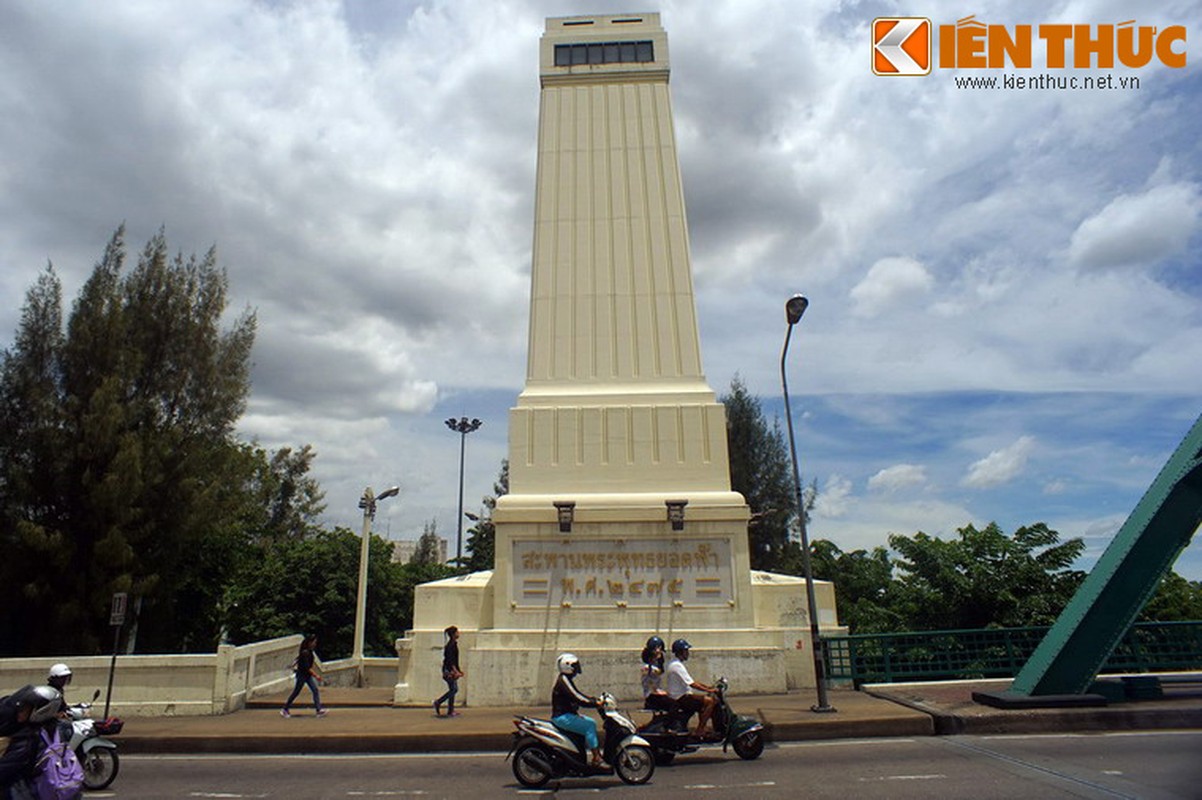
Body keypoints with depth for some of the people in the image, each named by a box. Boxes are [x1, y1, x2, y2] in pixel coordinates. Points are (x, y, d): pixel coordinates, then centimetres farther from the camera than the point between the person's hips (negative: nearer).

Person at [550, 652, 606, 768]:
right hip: (562, 717, -10)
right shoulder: (563, 680, -17)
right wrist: (595, 703, -22)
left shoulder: (567, 679, 16)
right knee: (589, 726, -17)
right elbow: (577, 698, -25)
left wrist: (596, 700, 9)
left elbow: (578, 695, 20)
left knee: (592, 722, 10)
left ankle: (598, 753, 11)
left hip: (568, 715, 10)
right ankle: (596, 759, -16)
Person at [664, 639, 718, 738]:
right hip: (680, 699, -11)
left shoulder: (675, 664, 14)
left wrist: (708, 687, 13)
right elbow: (691, 684, -22)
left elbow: (690, 681, 19)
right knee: (709, 701, -18)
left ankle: (701, 729, 25)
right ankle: (699, 731, -15)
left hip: (679, 697, 11)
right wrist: (709, 690, -18)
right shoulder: (677, 665, -19)